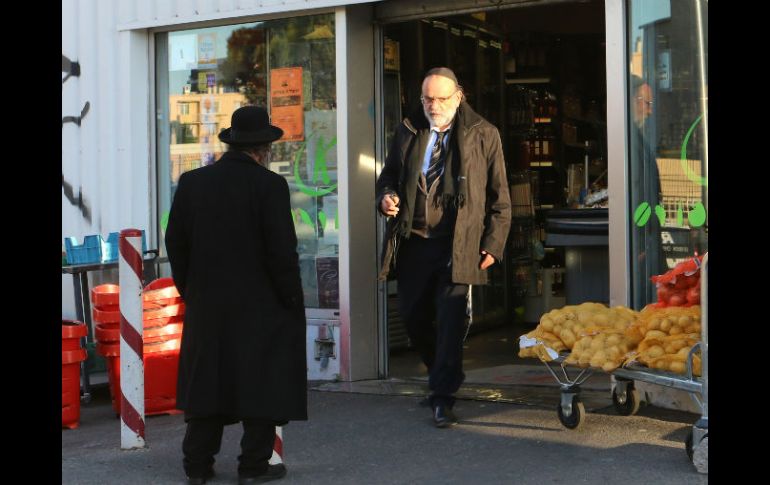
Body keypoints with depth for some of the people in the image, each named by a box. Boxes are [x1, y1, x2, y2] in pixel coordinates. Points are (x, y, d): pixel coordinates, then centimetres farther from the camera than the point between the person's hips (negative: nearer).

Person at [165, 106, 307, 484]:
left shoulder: (192, 182, 3)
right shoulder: (270, 185, -11)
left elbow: (175, 242, 5)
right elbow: (282, 250, -14)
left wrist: (189, 290, 14)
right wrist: (291, 298, -4)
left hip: (206, 303, 4)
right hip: (260, 307, -4)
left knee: (207, 379, 12)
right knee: (262, 379, 5)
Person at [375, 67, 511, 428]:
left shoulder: (483, 135, 1)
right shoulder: (407, 132, 9)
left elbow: (499, 197, 3)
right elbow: (389, 175, 20)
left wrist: (493, 244, -3)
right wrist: (386, 196, -4)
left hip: (458, 245, -4)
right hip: (413, 241, 4)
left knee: (450, 320, -10)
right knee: (412, 316, 11)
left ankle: (442, 398, -4)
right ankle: (440, 374, 35)